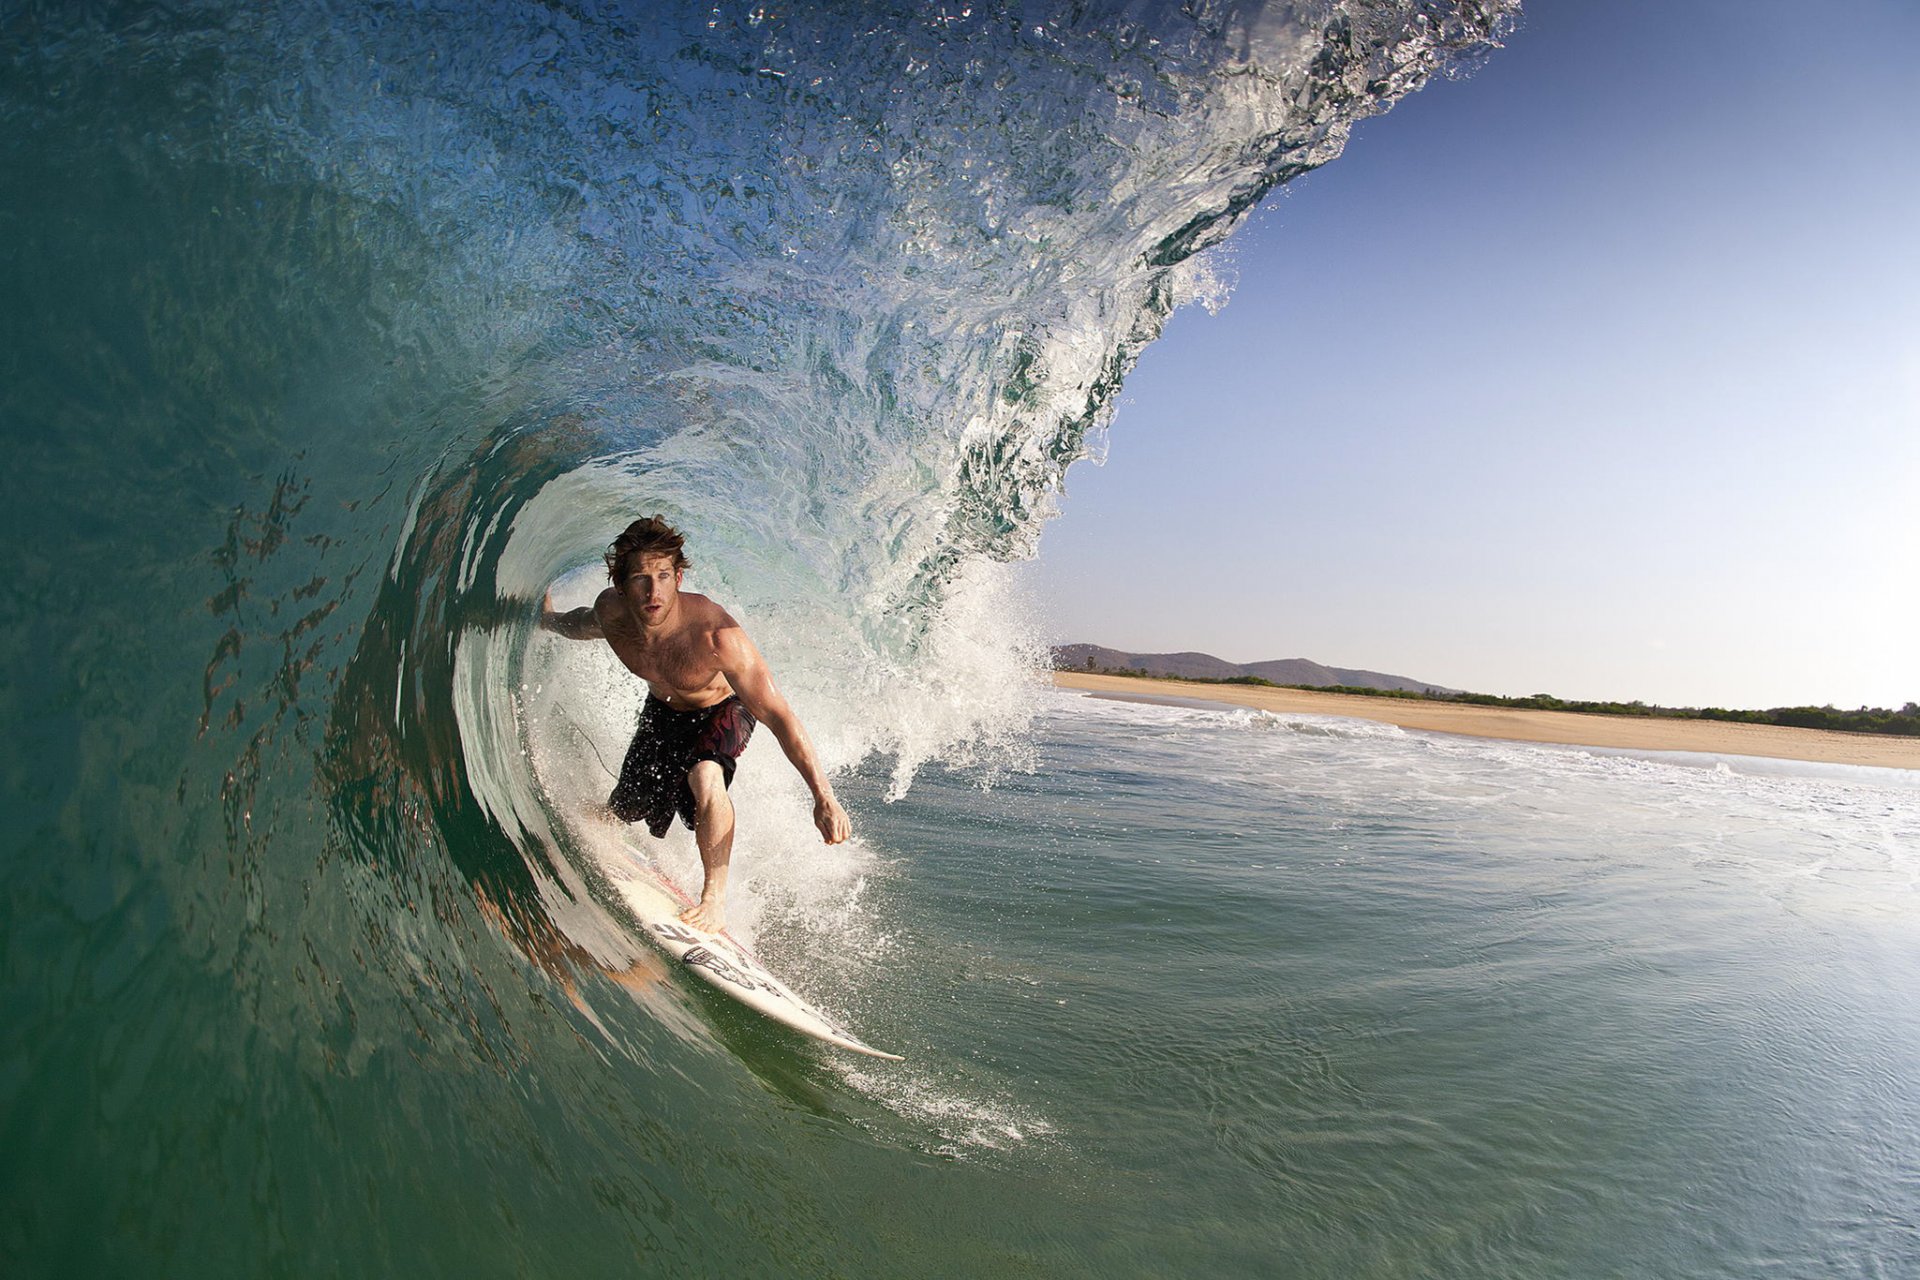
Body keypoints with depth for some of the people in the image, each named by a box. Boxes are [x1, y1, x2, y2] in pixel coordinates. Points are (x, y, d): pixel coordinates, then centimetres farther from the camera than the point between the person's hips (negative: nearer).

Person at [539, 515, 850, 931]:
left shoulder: (715, 636, -41)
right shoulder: (611, 610, -26)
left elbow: (778, 716, -41)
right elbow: (584, 623, 4)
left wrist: (824, 798, -45)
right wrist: (547, 619, 24)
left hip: (721, 712, -5)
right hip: (662, 710, 5)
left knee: (705, 777, -37)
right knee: (622, 814, 12)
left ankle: (715, 899, -19)